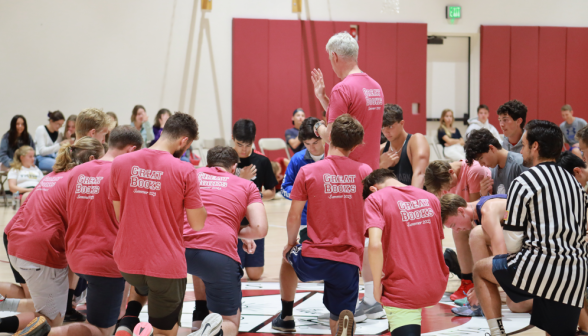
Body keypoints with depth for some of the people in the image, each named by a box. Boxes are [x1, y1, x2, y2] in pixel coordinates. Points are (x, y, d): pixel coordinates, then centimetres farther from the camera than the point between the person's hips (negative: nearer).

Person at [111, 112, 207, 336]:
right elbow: (198, 224, -9)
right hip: (167, 265, -3)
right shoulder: (185, 171, -14)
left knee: (141, 287, 37)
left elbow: (118, 216, 5)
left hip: (127, 259, 3)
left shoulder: (120, 163, -3)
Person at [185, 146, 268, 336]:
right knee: (229, 321, 14)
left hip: (181, 251, 3)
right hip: (220, 254, -3)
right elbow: (260, 229, 4)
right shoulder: (247, 186, 16)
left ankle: (200, 317, 32)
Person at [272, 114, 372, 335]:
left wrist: (291, 242, 16)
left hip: (313, 259, 0)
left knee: (288, 259, 36)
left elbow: (294, 216, -2)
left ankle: (286, 317, 42)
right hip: (349, 261, 0)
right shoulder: (364, 172, 1)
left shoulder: (307, 171, -5)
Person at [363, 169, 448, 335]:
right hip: (436, 289, 6)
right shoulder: (430, 198, 9)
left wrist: (377, 285, -9)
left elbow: (375, 245, -20)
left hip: (403, 292, -6)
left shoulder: (375, 199, -6)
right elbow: (438, 247, 14)